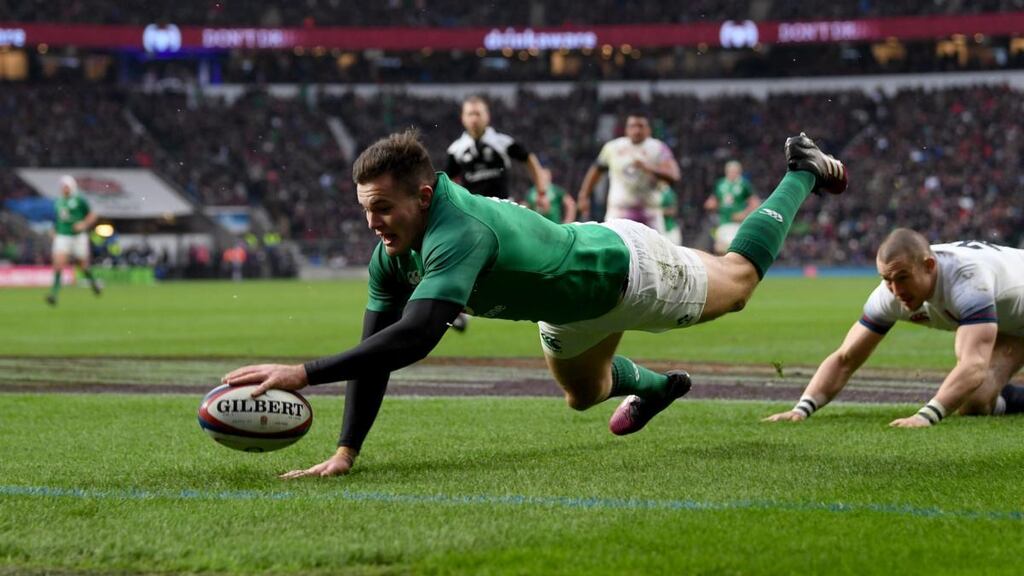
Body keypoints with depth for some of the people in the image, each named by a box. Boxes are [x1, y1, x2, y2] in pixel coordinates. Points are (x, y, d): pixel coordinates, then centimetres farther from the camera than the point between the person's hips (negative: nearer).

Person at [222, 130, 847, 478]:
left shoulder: (459, 233, -48)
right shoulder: (392, 254, -24)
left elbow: (414, 338, -59)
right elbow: (376, 347, -21)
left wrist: (303, 372, -65)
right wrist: (345, 452, -31)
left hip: (626, 267, -6)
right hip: (572, 303, 6)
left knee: (740, 276, 22)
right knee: (585, 394, 30)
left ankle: (803, 171, 45)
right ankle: (655, 386, 61)